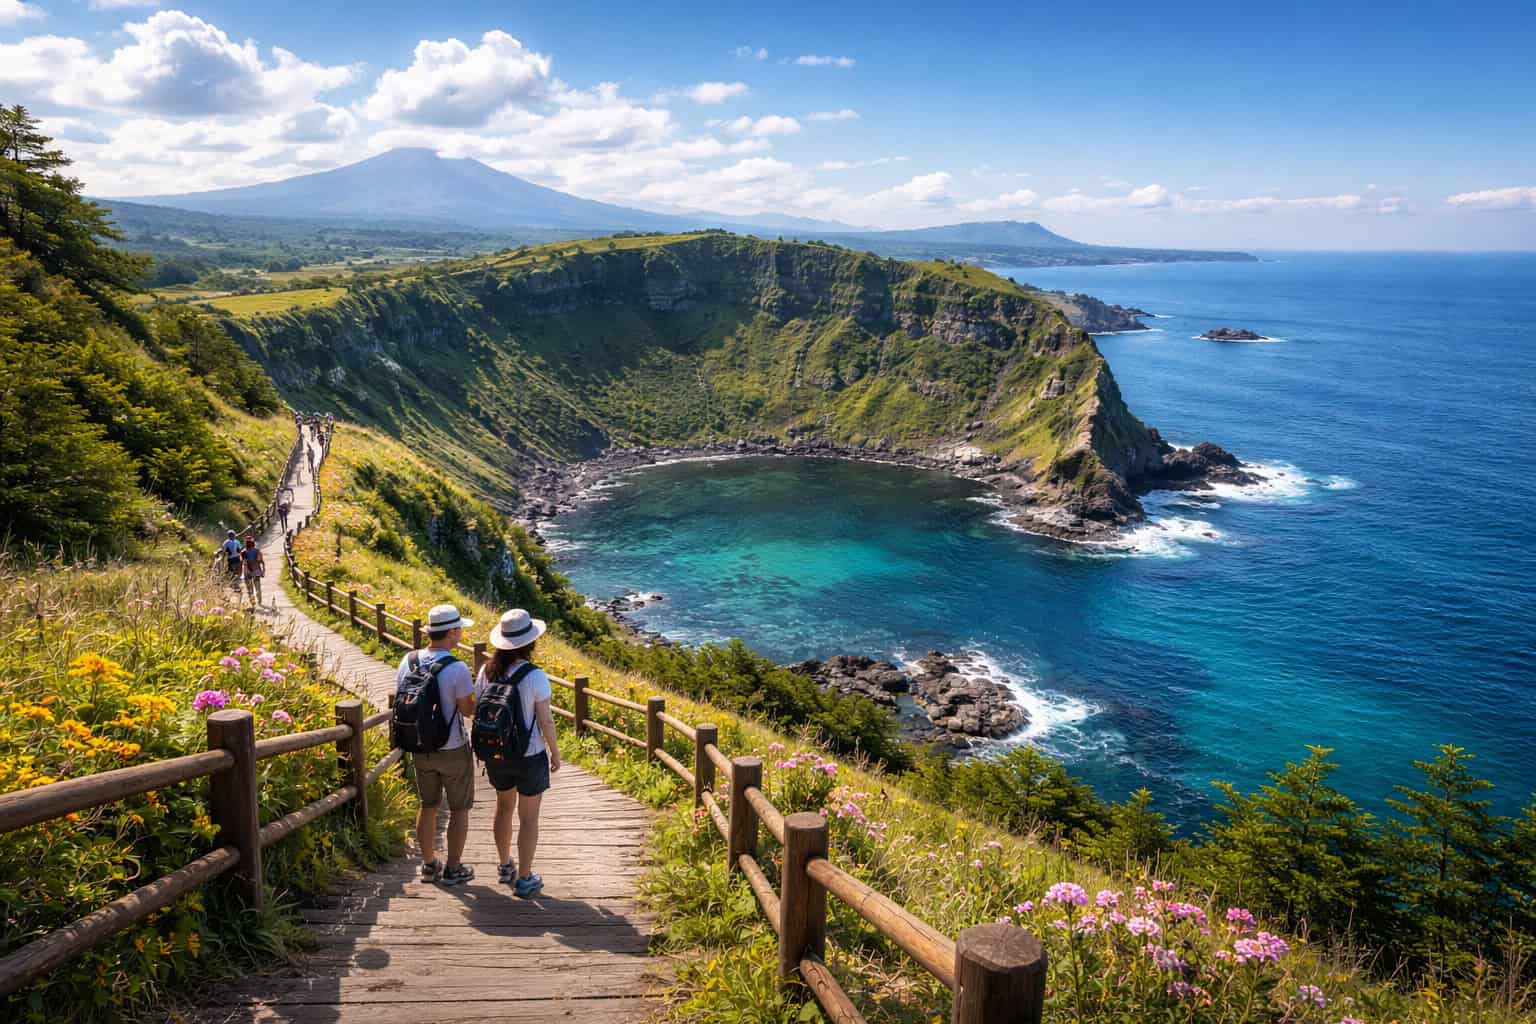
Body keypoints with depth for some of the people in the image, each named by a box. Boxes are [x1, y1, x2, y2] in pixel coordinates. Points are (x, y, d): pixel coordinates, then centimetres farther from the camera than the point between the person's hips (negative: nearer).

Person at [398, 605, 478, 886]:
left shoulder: (408, 662, -6)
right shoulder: (457, 669, -24)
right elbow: (468, 709, -16)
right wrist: (478, 691, 1)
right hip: (453, 751, -5)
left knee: (427, 806, 21)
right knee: (459, 809, 12)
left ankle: (429, 864, 31)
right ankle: (453, 869, 19)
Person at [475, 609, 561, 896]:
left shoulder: (487, 671, -7)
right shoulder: (535, 677, -21)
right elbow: (545, 720, -16)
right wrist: (555, 753, -1)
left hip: (497, 754, 5)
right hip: (530, 756, -5)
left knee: (504, 807, 25)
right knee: (529, 818, 10)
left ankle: (505, 867, 40)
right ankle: (524, 880, 19)